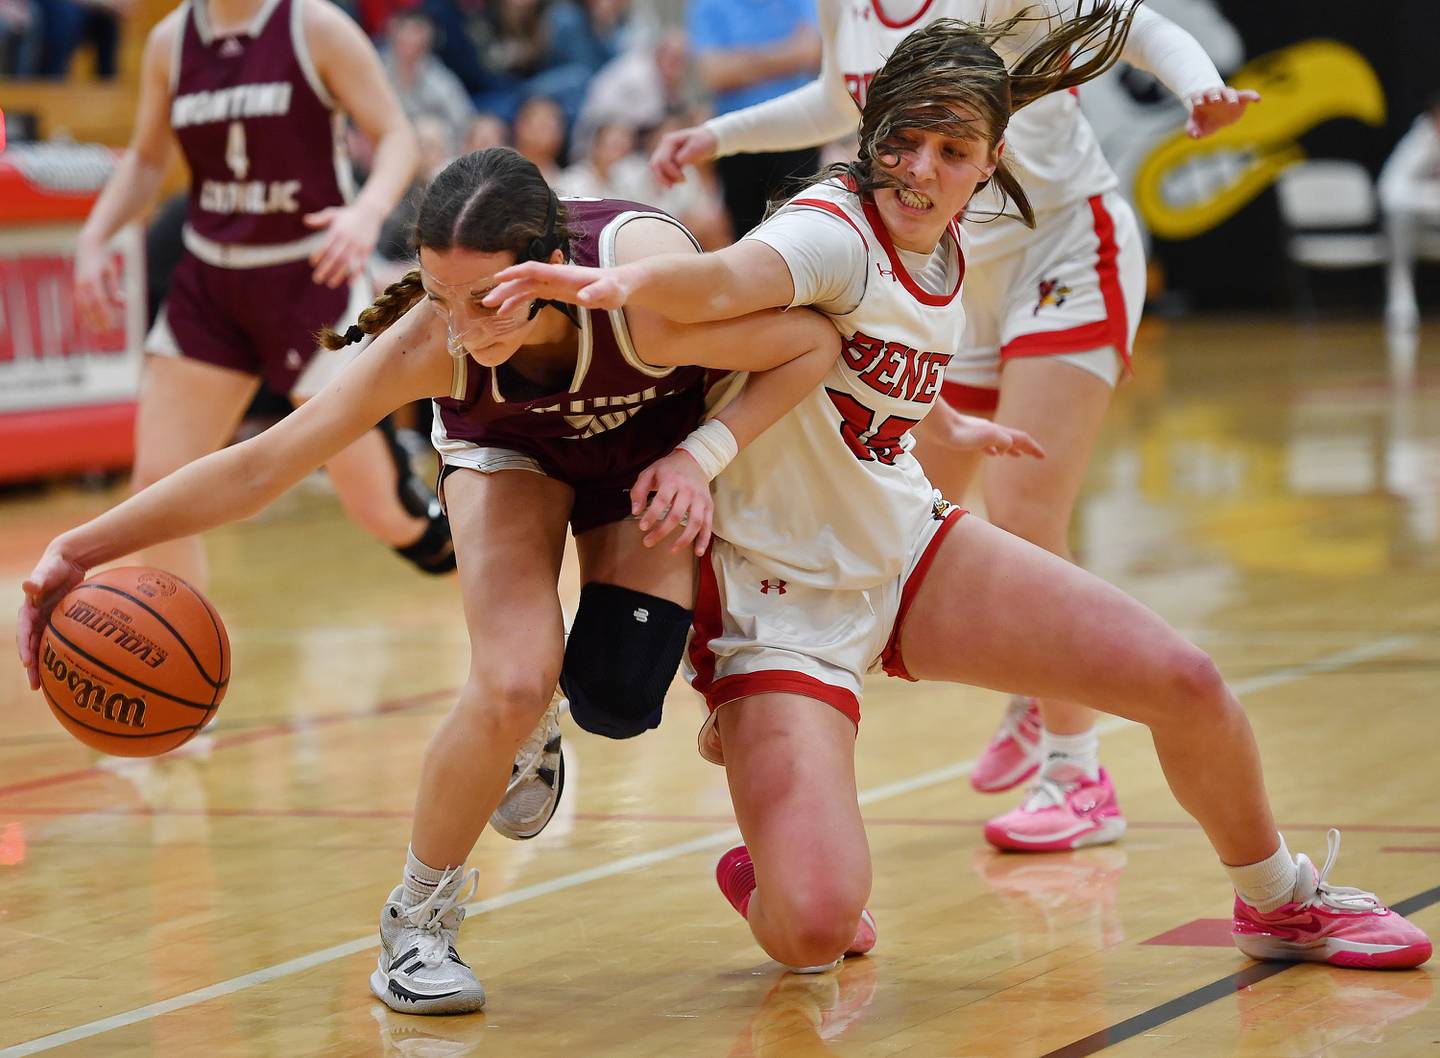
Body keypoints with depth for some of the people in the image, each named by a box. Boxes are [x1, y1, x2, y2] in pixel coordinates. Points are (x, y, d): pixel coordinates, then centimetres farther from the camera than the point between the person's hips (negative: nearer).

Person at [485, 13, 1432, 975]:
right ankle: (772, 878, 17)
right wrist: (623, 280, -64)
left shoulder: (946, 251, 3)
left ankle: (1280, 902, 26)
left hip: (910, 551, 7)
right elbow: (725, 283, -47)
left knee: (1186, 682, -3)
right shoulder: (836, 230, -23)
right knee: (815, 932, -24)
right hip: (783, 596, -7)